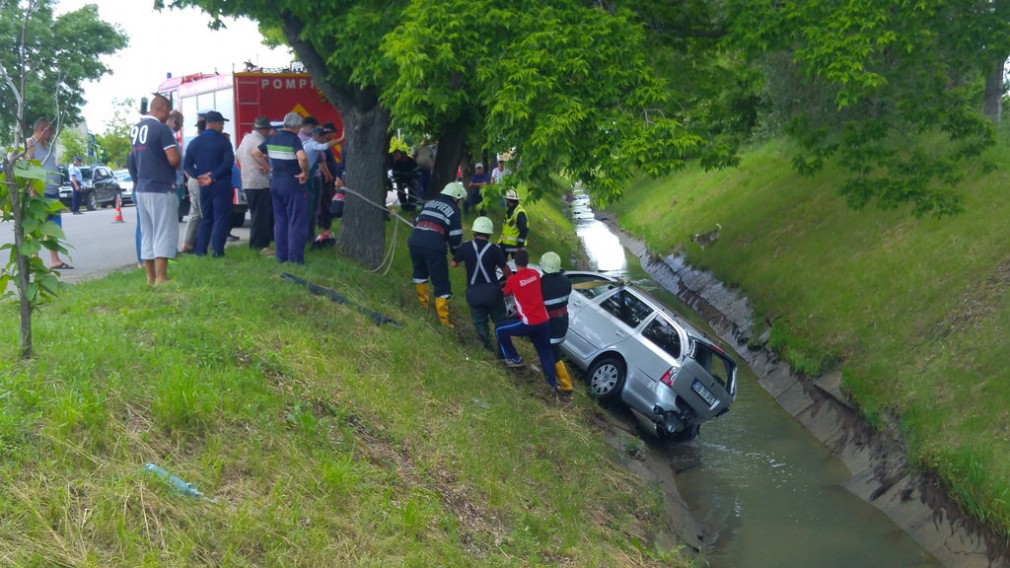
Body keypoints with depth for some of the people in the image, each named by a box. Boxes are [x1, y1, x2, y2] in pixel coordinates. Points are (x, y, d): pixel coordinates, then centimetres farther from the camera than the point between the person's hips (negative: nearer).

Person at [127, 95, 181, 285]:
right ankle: (161, 277, -7)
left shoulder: (135, 129, 11)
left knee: (146, 234, 12)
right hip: (160, 189, -8)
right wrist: (177, 162, 1)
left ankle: (150, 276, 16)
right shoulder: (161, 128, -13)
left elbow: (133, 158, 17)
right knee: (164, 233, -4)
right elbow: (174, 159, -19)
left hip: (141, 189, 8)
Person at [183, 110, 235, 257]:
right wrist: (213, 176, -16)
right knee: (221, 218, 0)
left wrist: (199, 177, -5)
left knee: (206, 219, 15)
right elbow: (228, 162, -18)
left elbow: (187, 164, 3)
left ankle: (200, 249, 11)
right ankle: (218, 250, -4)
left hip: (203, 186, 5)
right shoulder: (223, 141, -7)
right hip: (221, 185, -5)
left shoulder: (195, 142, 8)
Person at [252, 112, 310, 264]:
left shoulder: (272, 139, 6)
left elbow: (255, 153, 12)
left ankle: (280, 255, 18)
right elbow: (302, 158, -32)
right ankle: (295, 257, -1)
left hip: (276, 185, 6)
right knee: (296, 222, 0)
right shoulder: (294, 139, -15)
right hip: (293, 185, -6)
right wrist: (305, 173, -17)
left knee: (279, 221, 15)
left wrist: (269, 168, 11)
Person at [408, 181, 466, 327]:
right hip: (434, 247, -5)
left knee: (420, 271, 33)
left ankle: (423, 302, 39)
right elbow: (455, 236, 3)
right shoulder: (453, 210, 10)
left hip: (414, 241, 5)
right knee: (442, 284, 4)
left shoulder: (429, 203, 25)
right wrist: (455, 252, 21)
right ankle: (443, 319, 3)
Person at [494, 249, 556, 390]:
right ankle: (553, 382, 12)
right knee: (546, 352, 17)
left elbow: (506, 294, 13)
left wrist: (507, 285, 34)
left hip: (528, 324, -5)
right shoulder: (535, 274, 3)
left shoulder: (512, 280, -10)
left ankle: (514, 358, 21)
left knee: (499, 330, 14)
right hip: (544, 322, 5)